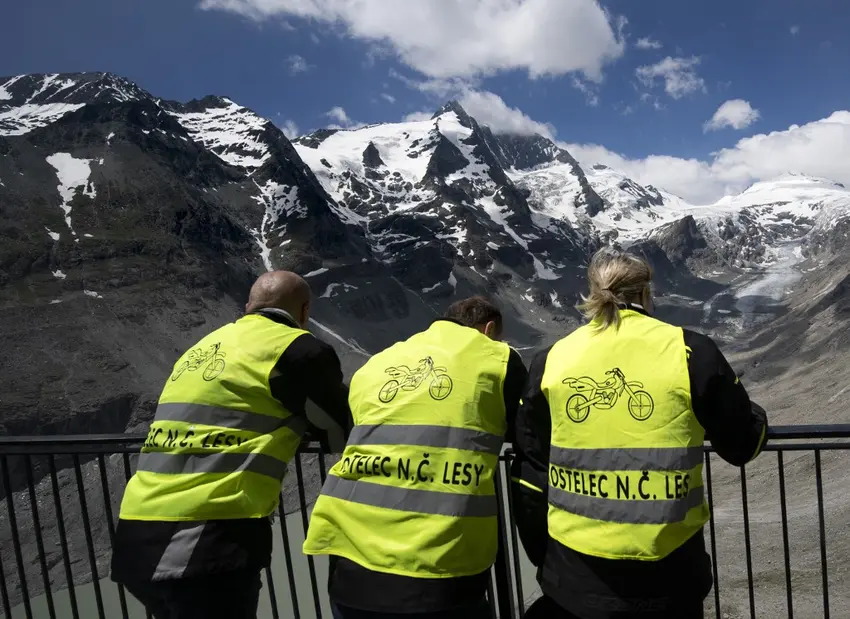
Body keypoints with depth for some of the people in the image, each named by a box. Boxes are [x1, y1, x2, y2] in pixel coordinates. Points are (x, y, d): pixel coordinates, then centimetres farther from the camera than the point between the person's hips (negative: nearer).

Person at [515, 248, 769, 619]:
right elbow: (743, 445, 2)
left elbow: (531, 448, 9)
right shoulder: (690, 351, -10)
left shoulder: (552, 359, -5)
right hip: (667, 569, 1)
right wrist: (752, 414, 24)